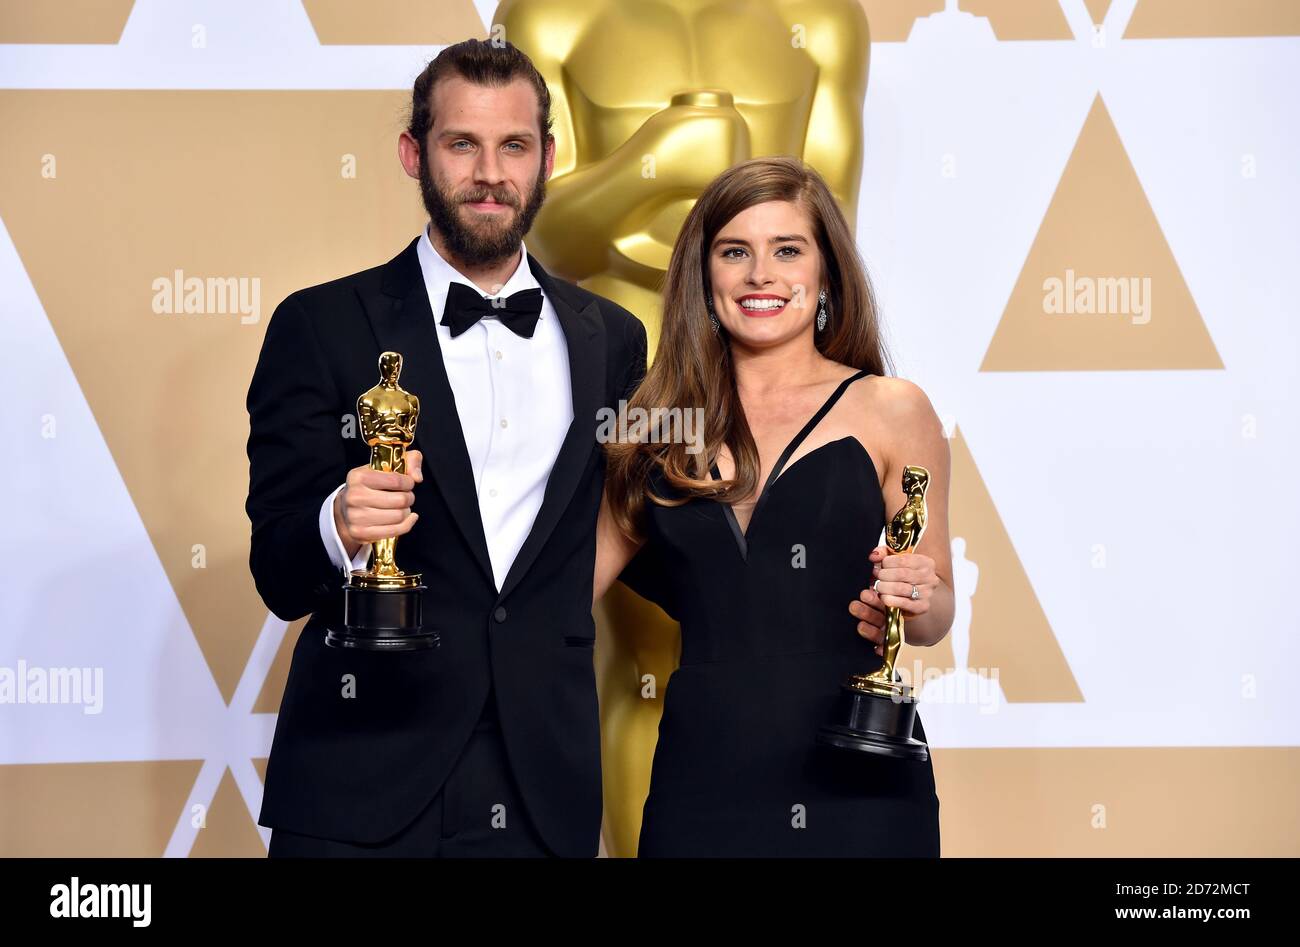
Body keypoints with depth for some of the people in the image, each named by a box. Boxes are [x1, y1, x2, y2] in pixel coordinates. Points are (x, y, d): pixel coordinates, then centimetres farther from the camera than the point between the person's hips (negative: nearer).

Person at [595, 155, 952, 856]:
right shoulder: (659, 424, 7)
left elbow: (935, 613, 4)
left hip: (851, 779, -2)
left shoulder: (889, 410, 0)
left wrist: (914, 599, -17)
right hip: (700, 768, 2)